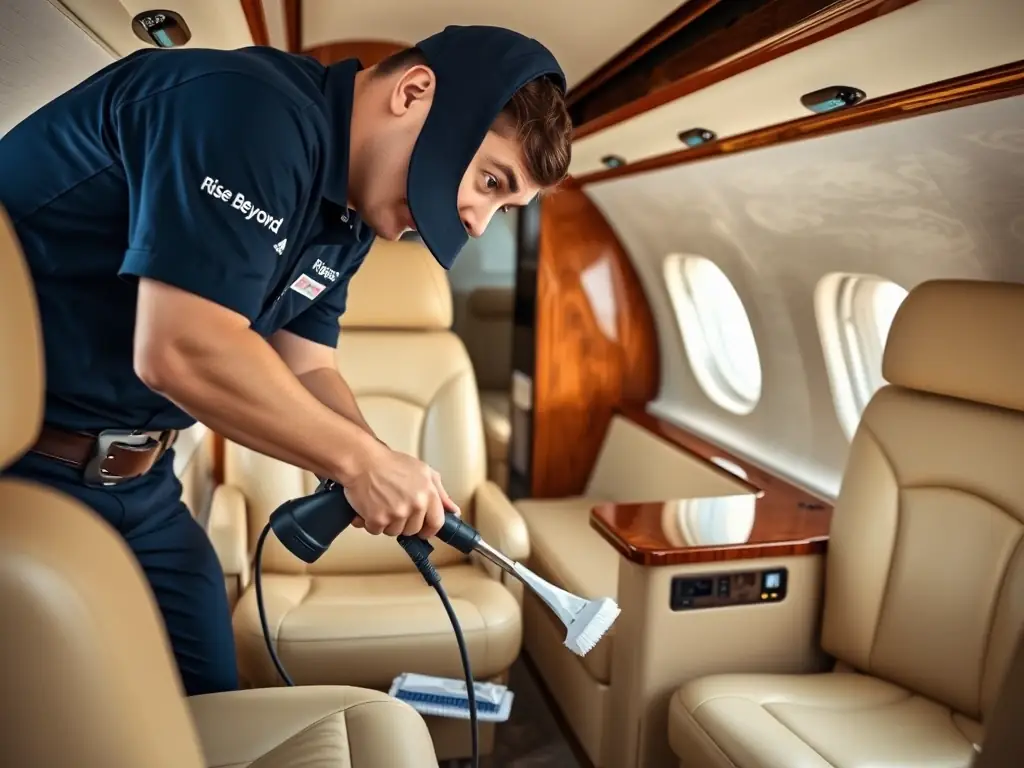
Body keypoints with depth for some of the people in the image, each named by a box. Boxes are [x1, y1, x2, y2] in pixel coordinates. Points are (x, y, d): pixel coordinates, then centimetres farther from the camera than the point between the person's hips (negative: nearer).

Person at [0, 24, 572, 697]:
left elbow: (304, 371, 6)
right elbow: (180, 353, -30)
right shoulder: (254, 112, -24)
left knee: (205, 711, 12)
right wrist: (362, 461, -20)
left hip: (137, 481, 8)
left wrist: (386, 472, -12)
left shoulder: (347, 215, 5)